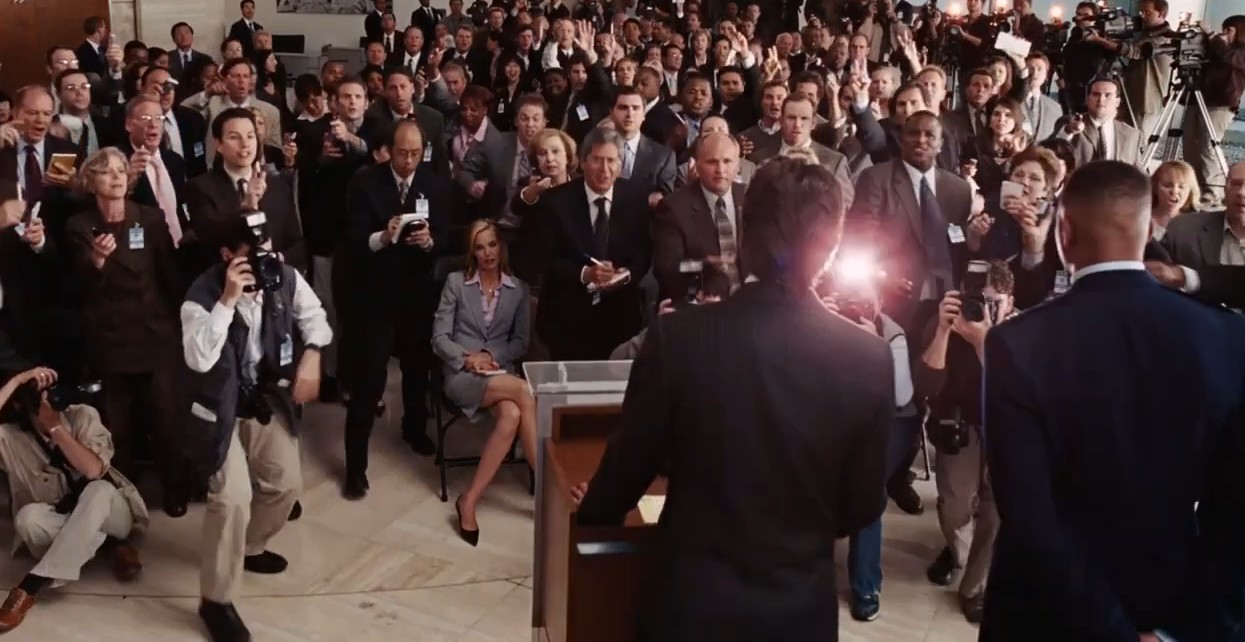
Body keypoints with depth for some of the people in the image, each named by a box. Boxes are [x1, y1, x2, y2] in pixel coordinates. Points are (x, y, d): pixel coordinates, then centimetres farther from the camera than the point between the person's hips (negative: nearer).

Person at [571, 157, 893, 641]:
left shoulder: (678, 336, -18)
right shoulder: (869, 358, -13)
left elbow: (630, 463, -5)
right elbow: (862, 508, -2)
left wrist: (595, 508, 17)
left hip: (694, 600, -1)